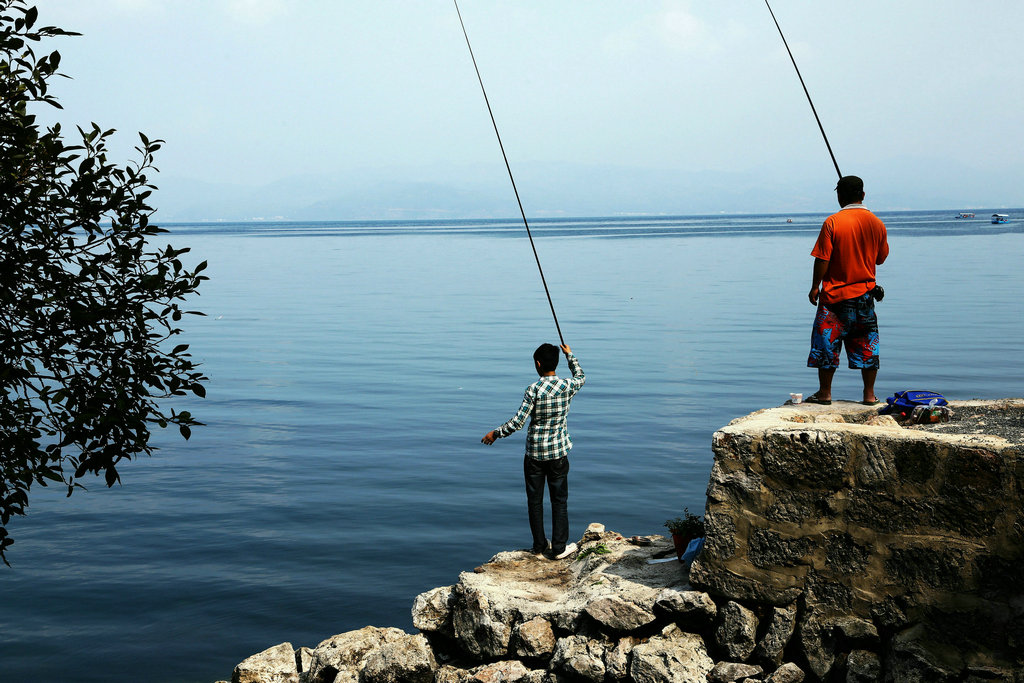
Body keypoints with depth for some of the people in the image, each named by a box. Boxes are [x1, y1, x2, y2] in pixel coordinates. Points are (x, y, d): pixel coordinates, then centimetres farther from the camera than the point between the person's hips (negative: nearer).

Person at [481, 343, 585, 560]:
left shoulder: (534, 389, -15)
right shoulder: (567, 387, -6)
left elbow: (518, 422, -16)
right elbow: (581, 377, 19)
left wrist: (495, 433, -1)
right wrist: (570, 355, 33)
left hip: (534, 452, -2)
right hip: (558, 452, 2)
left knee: (535, 500, 10)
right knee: (559, 500, 10)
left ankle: (539, 548, 17)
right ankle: (559, 548, 13)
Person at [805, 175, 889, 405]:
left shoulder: (833, 222, -12)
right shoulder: (876, 223, 1)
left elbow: (822, 259, -12)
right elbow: (880, 258, 11)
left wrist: (815, 287, -2)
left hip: (836, 294, -4)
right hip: (865, 293, 4)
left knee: (827, 343, 6)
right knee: (867, 343, 10)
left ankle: (825, 393, 10)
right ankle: (869, 394, 13)